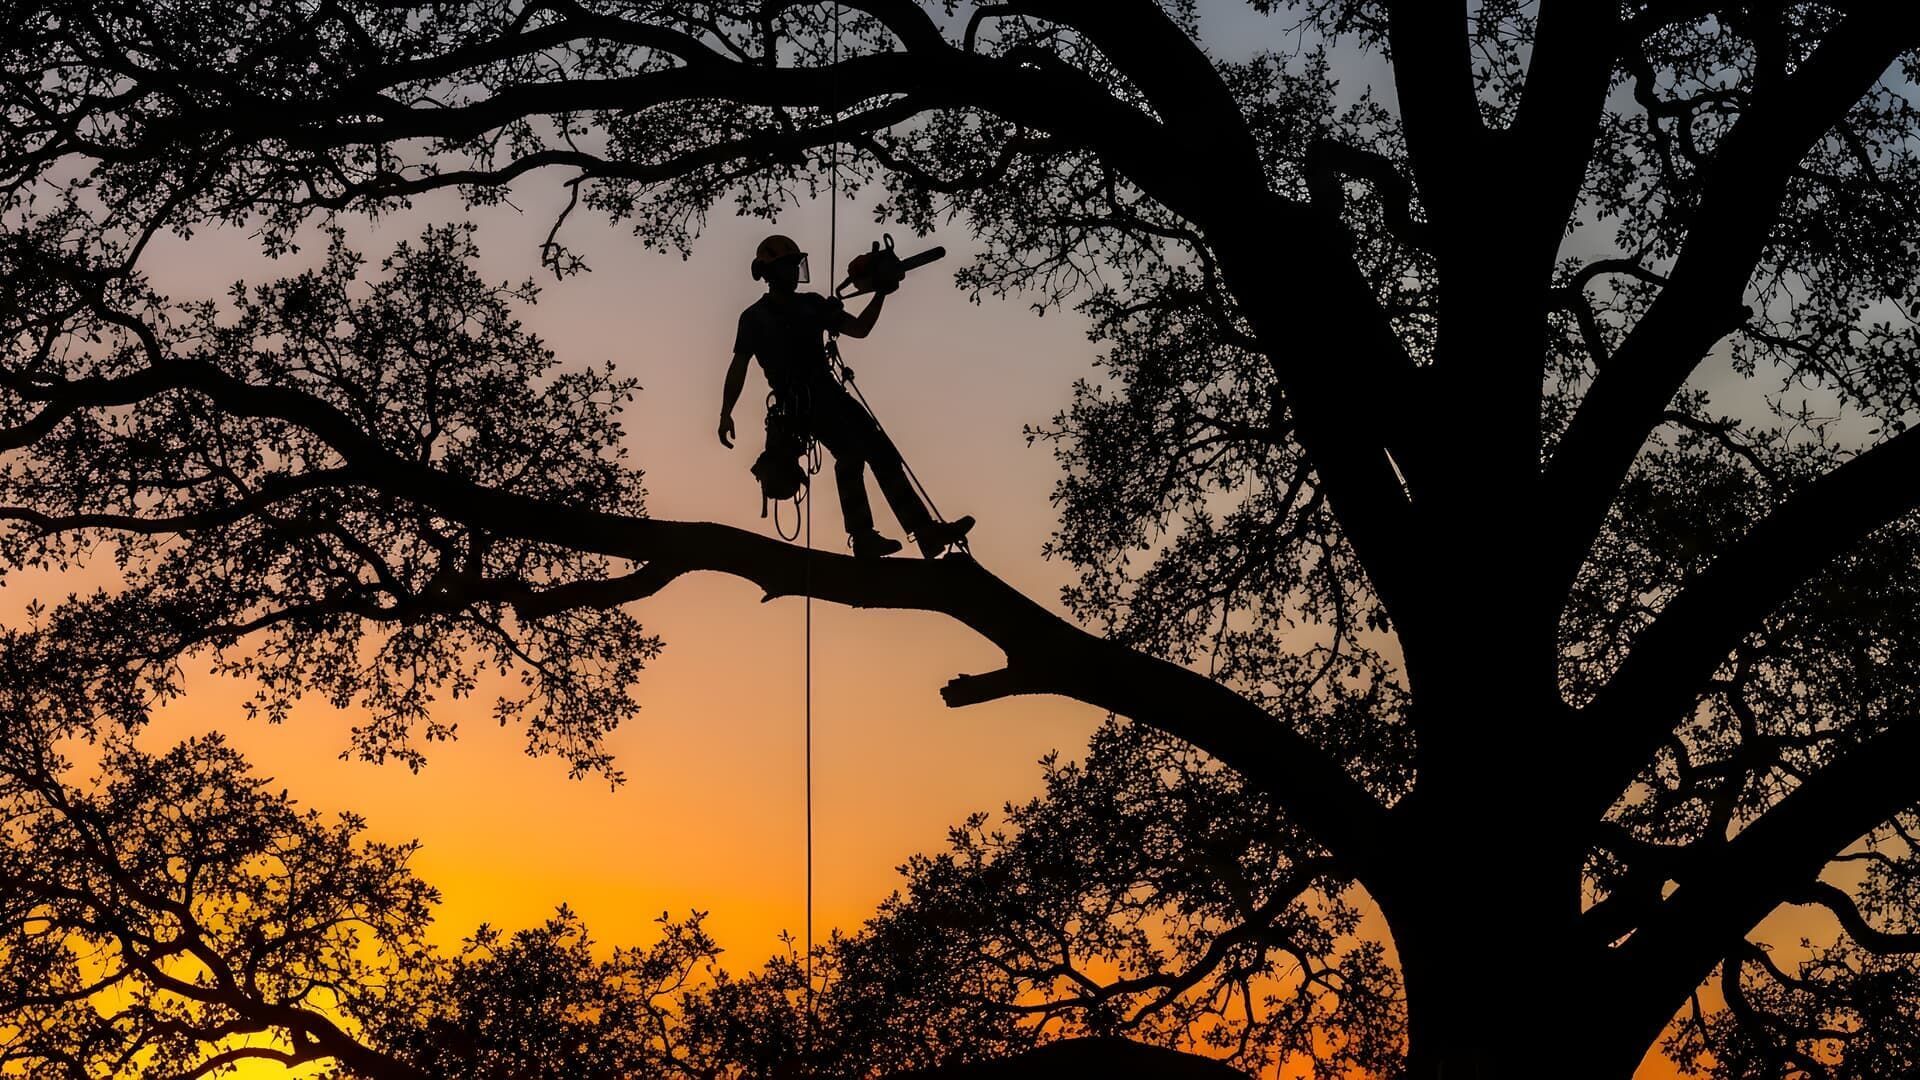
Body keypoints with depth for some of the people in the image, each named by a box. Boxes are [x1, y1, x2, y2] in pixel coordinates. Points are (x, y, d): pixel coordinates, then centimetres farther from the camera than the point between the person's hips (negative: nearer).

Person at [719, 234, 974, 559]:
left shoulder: (812, 305, 20)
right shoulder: (755, 318, 7)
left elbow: (859, 329, 19)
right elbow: (739, 367, 4)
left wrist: (880, 295, 6)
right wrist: (725, 413, -7)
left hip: (829, 392, 6)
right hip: (799, 404, -6)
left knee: (883, 452, -6)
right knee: (851, 450, -29)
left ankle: (926, 532, -8)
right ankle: (863, 537, -35)